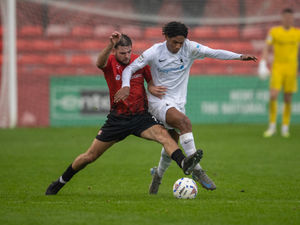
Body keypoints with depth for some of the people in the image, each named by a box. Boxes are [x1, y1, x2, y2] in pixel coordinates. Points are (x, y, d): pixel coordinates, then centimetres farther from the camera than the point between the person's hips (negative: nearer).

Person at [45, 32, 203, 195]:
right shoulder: (110, 62, -10)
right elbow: (100, 63, -35)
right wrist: (110, 46, -53)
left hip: (140, 116, 1)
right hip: (117, 118, -1)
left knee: (163, 134, -29)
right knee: (90, 156, 5)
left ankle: (184, 164, -48)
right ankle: (60, 182, 25)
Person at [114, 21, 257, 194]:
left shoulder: (189, 48, -4)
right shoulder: (154, 52, -10)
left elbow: (214, 53, -11)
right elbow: (130, 68, -6)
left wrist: (239, 56, -23)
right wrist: (126, 86, -25)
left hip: (178, 102, 5)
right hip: (159, 101, -5)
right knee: (185, 122, -31)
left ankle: (158, 174, 37)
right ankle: (196, 170, -31)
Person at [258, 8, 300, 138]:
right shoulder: (274, 32, 3)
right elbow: (266, 49, 3)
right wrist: (263, 63, -10)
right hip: (277, 67, -1)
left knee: (288, 99, 3)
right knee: (273, 96, -13)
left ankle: (285, 127, 13)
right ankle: (272, 126, -2)